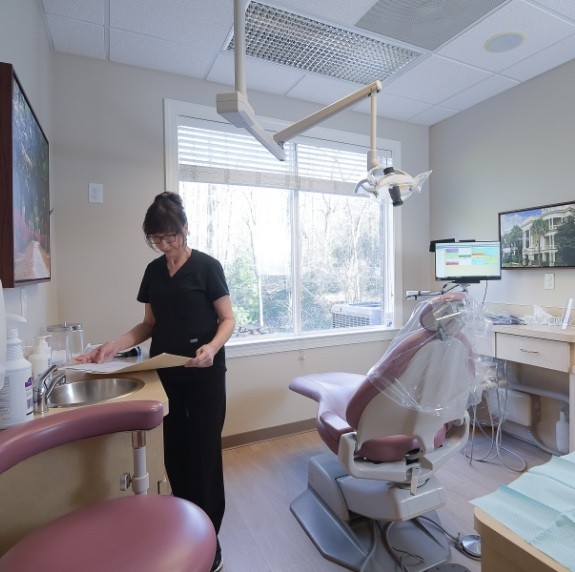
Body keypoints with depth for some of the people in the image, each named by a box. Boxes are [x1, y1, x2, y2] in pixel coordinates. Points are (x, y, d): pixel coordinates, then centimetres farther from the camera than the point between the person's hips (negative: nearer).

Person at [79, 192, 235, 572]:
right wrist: (113, 346, -1)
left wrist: (213, 347, -26)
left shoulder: (207, 266, -7)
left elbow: (228, 320, -7)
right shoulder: (154, 271, 9)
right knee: (175, 454, 12)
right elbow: (150, 325, 13)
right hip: (166, 374, 5)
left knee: (204, 454, 2)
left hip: (204, 375, -5)